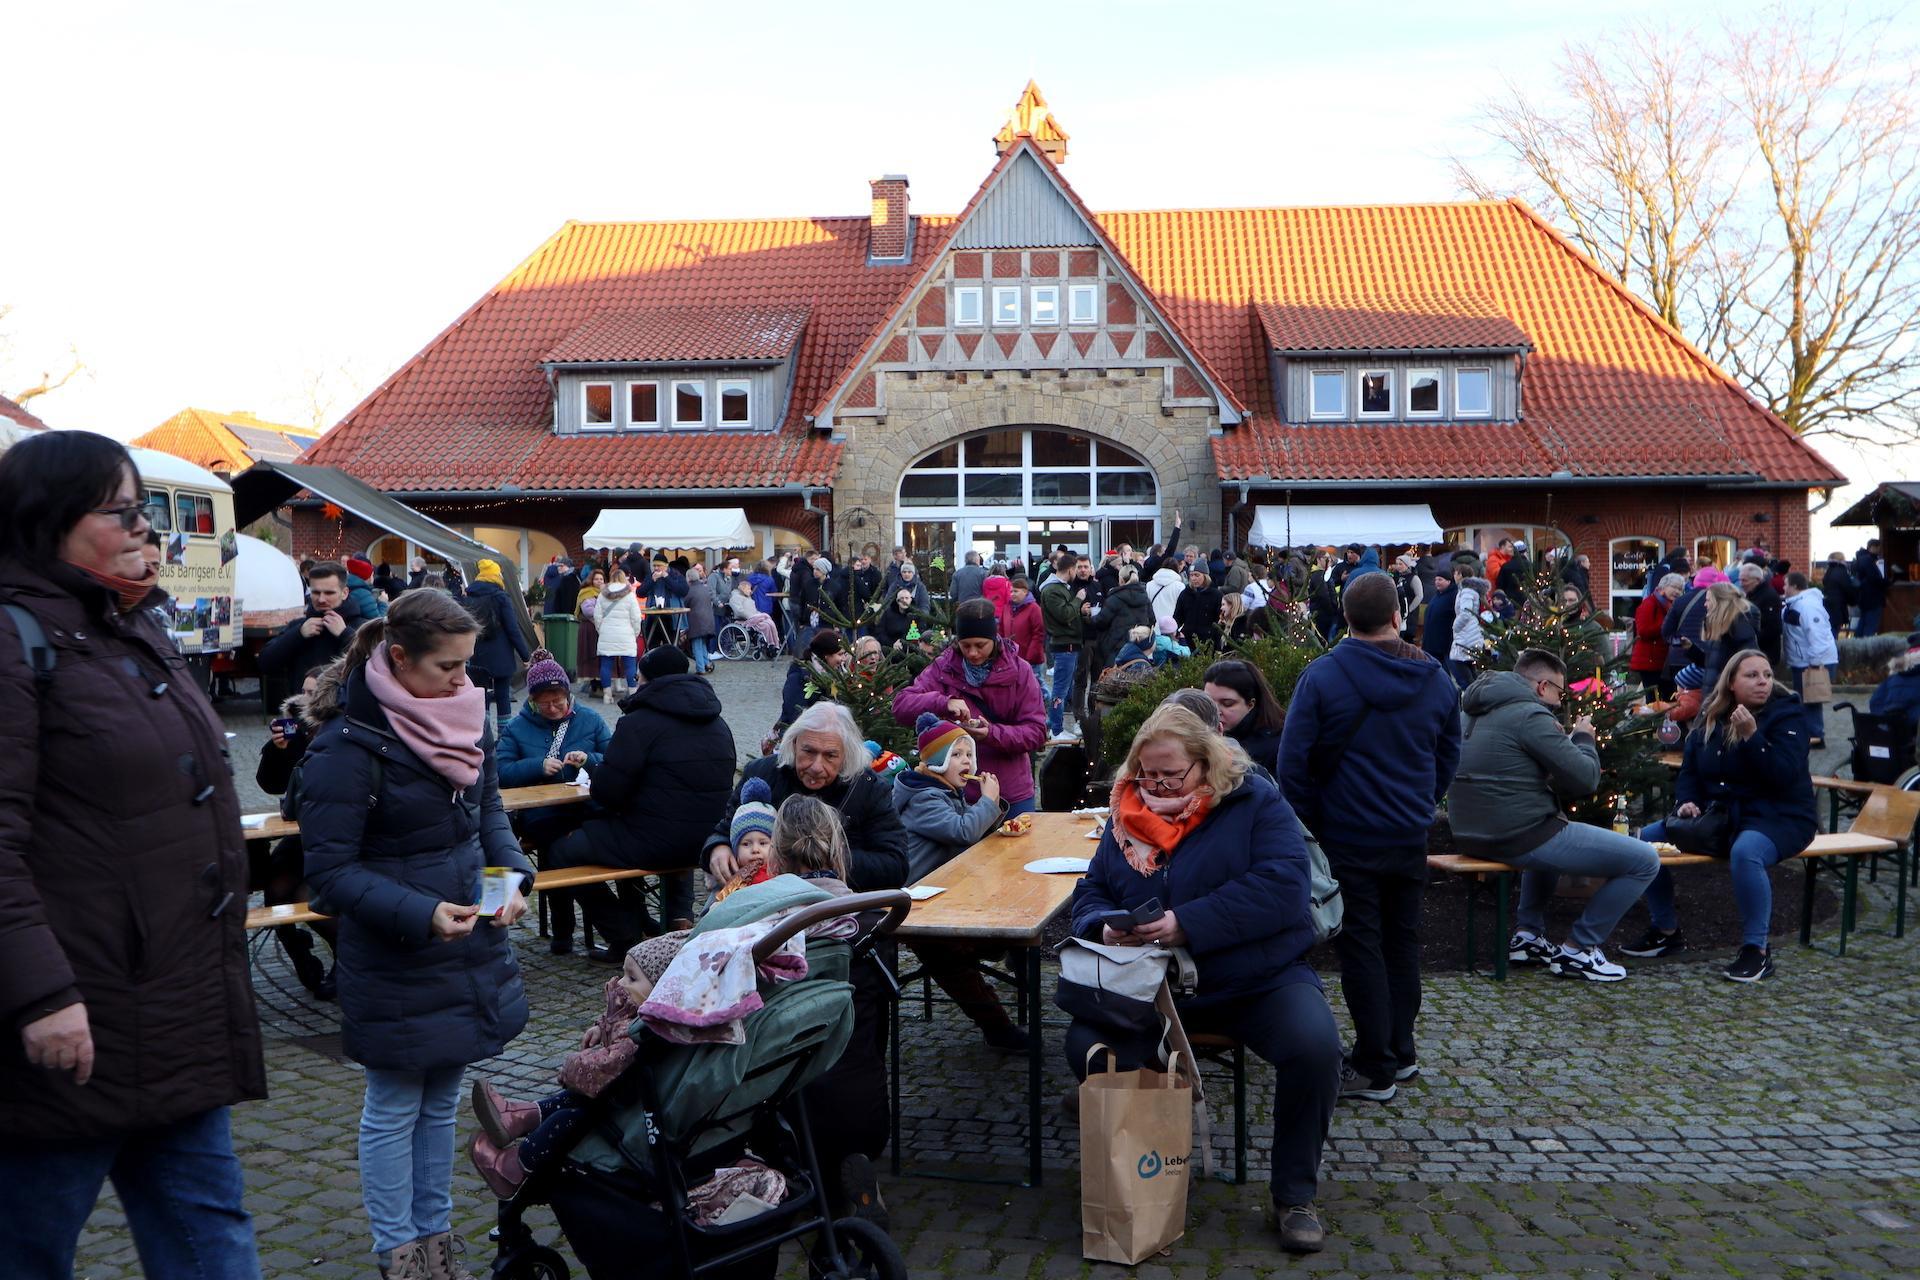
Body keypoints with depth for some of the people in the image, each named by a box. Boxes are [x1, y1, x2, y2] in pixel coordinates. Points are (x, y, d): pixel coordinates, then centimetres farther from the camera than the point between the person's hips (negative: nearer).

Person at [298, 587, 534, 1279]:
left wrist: (514, 873, -5)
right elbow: (330, 872, -19)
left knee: (441, 1101, 20)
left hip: (470, 947, 7)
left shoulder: (464, 718, 1)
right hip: (393, 962, -6)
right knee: (394, 1110, 11)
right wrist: (419, 914, -29)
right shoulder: (347, 744, -21)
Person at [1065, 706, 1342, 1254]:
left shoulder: (1255, 802, -6)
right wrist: (1104, 926, -13)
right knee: (1087, 1047, -24)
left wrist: (1188, 924, -27)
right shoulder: (1127, 815, 7)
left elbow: (1283, 885, -19)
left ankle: (1294, 1196, -4)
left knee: (1315, 1046, -29)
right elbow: (1090, 891, 13)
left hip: (1260, 978, -2)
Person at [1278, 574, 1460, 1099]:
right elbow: (1449, 758, 12)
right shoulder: (1437, 680, 2)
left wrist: (1305, 825, -2)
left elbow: (1293, 761, -13)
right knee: (1402, 941, 18)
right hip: (1410, 838, 5)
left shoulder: (1321, 676, -12)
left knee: (1361, 947, 2)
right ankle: (1401, 1051, 29)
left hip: (1347, 839, -4)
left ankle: (1375, 1069, 8)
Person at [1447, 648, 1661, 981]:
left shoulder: (1480, 713, 15)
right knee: (1644, 862, -1)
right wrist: (1584, 738, 8)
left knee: (1552, 831, 42)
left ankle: (1528, 934, 33)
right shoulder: (1530, 715, -13)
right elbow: (1586, 778, -11)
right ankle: (1577, 950, 8)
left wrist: (1562, 739, 19)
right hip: (1517, 838, -10)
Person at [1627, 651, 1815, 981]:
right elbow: (1689, 770, 14)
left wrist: (1752, 736, -30)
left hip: (1778, 817, -6)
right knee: (1646, 840, -8)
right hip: (1719, 813, 6)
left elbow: (1785, 775, -21)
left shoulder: (1787, 715, -7)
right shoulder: (1710, 718, 8)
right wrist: (1686, 802, -6)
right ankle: (1666, 931, 7)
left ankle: (1757, 950, -25)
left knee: (1745, 852, -40)